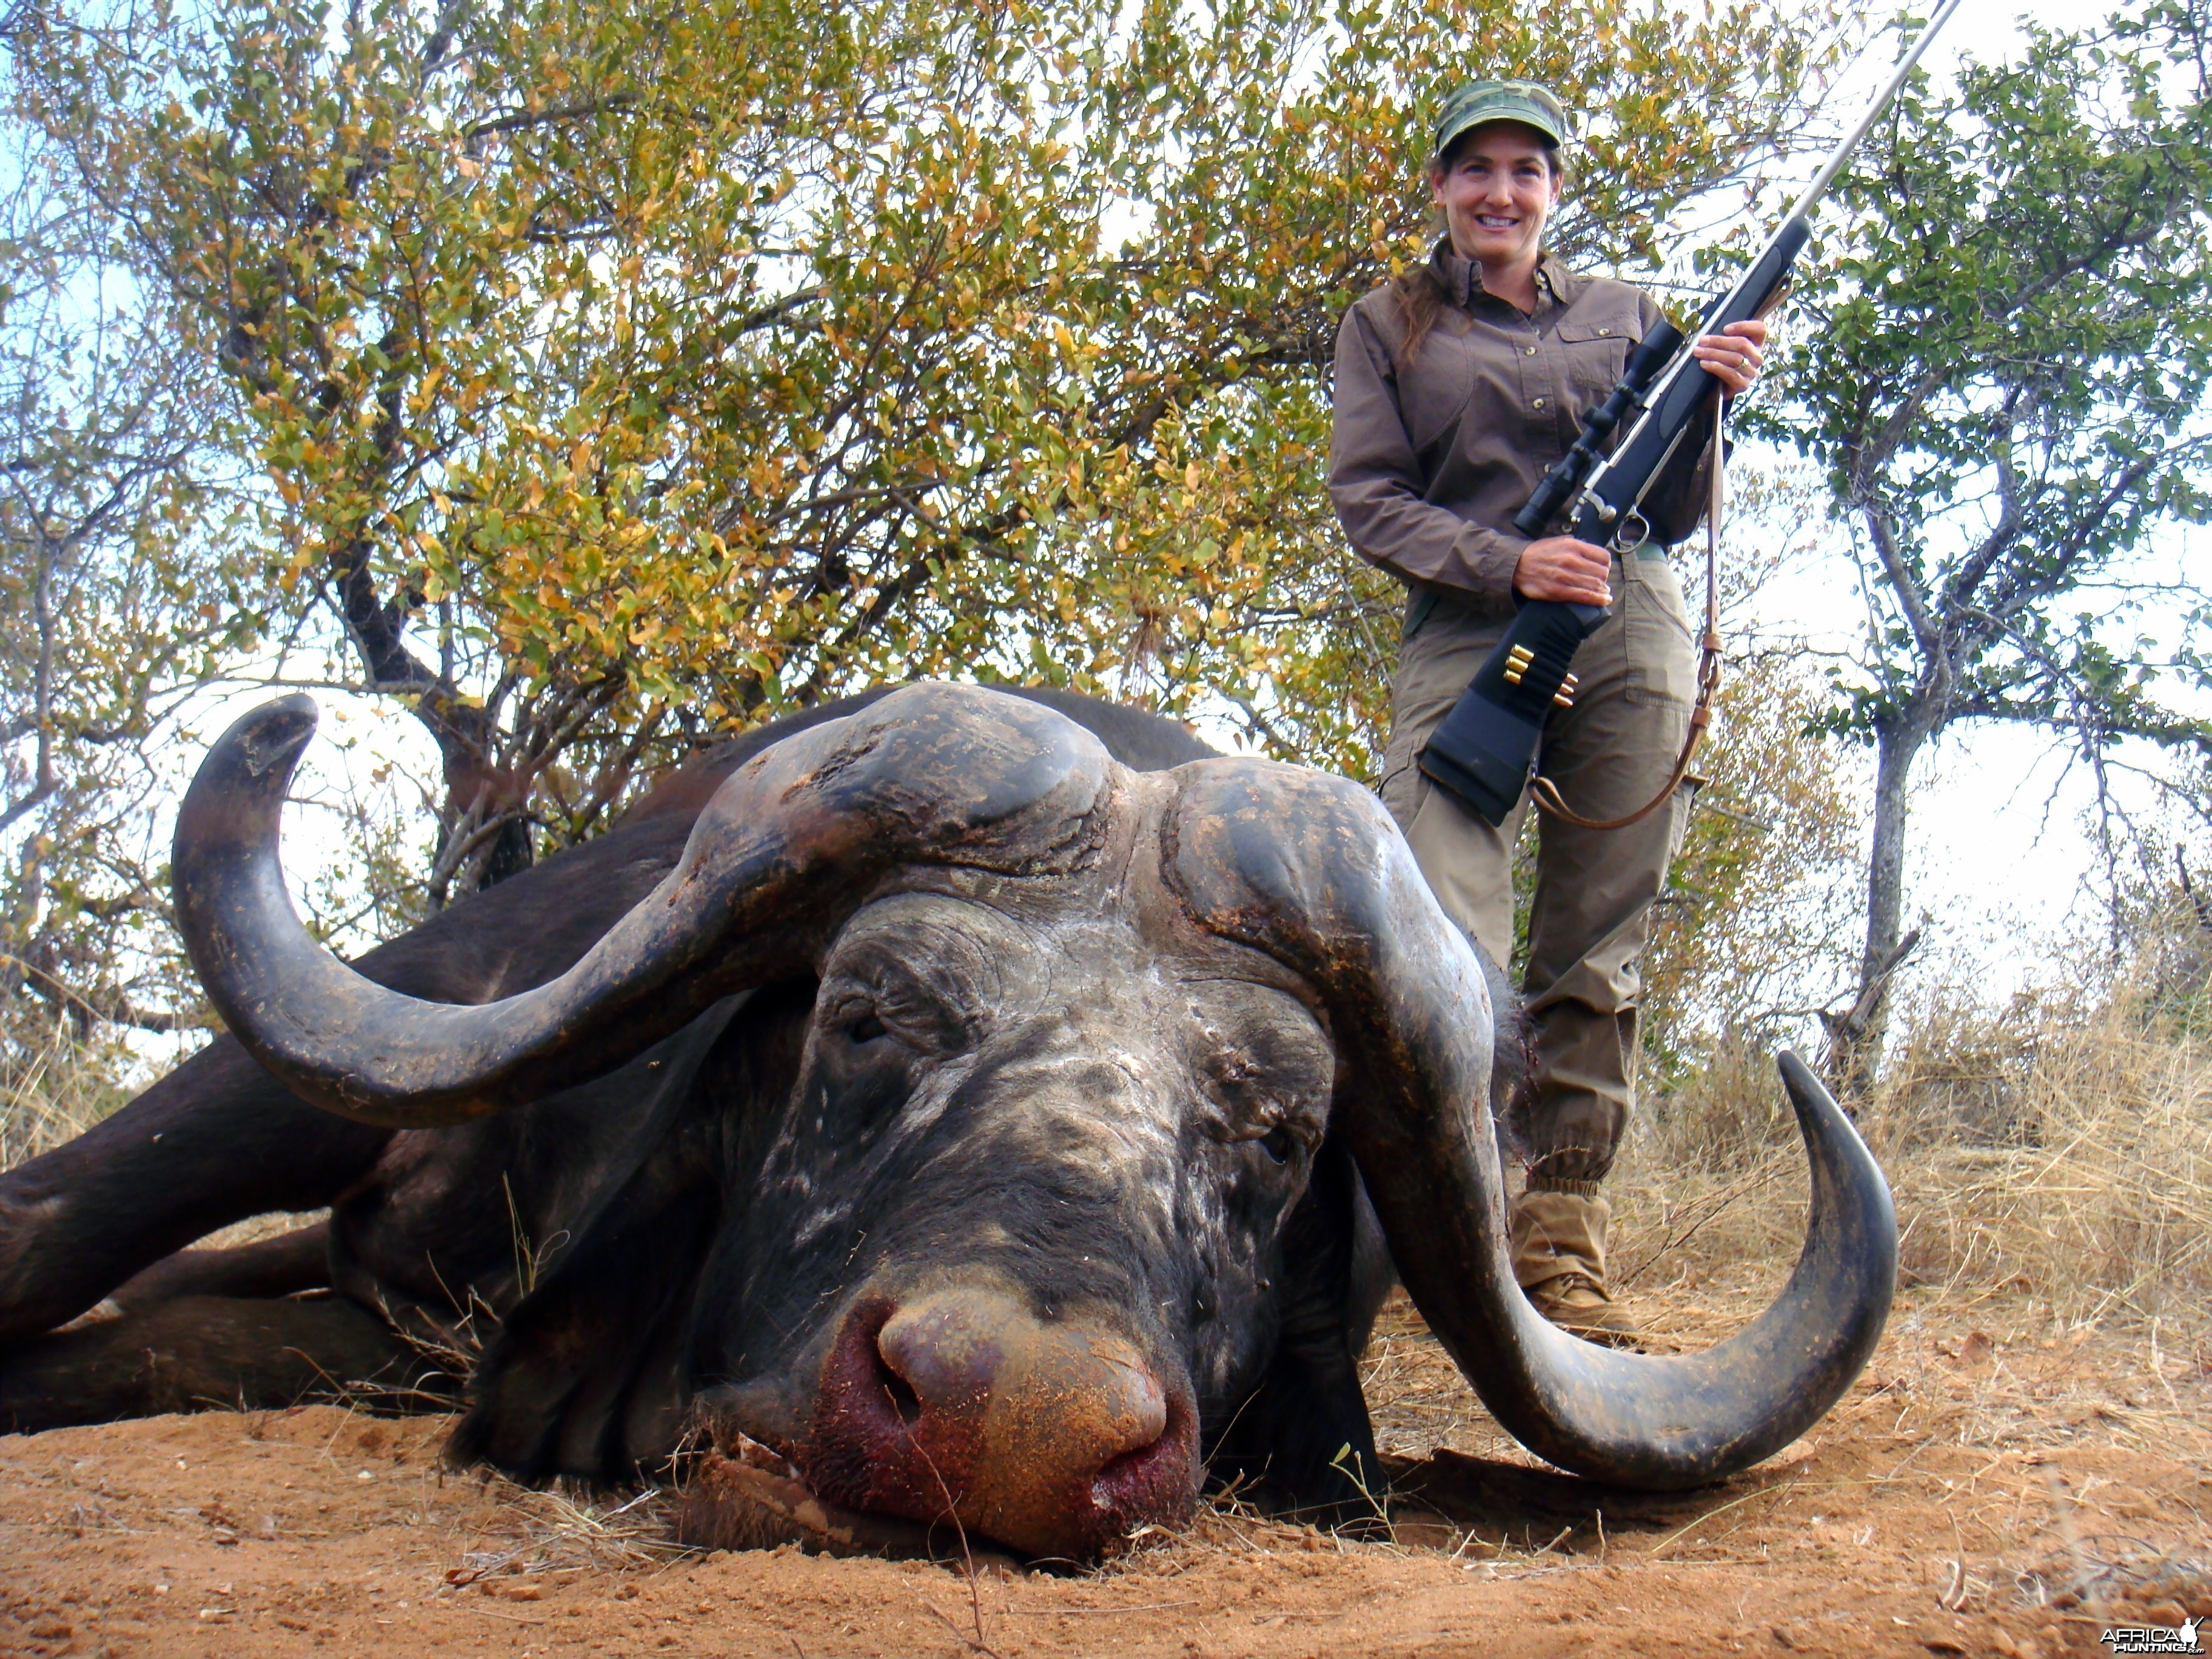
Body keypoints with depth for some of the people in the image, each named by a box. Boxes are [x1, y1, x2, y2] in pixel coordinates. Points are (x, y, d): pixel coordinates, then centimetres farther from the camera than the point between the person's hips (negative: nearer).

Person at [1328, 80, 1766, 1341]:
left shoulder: (1628, 316, 21)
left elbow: (1674, 516, 18)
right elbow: (1367, 499, 4)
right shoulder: (1389, 325, 15)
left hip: (1632, 639, 2)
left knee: (1599, 951, -2)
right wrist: (1509, 564, -11)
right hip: (1467, 640, -2)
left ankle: (1562, 1242, 1)